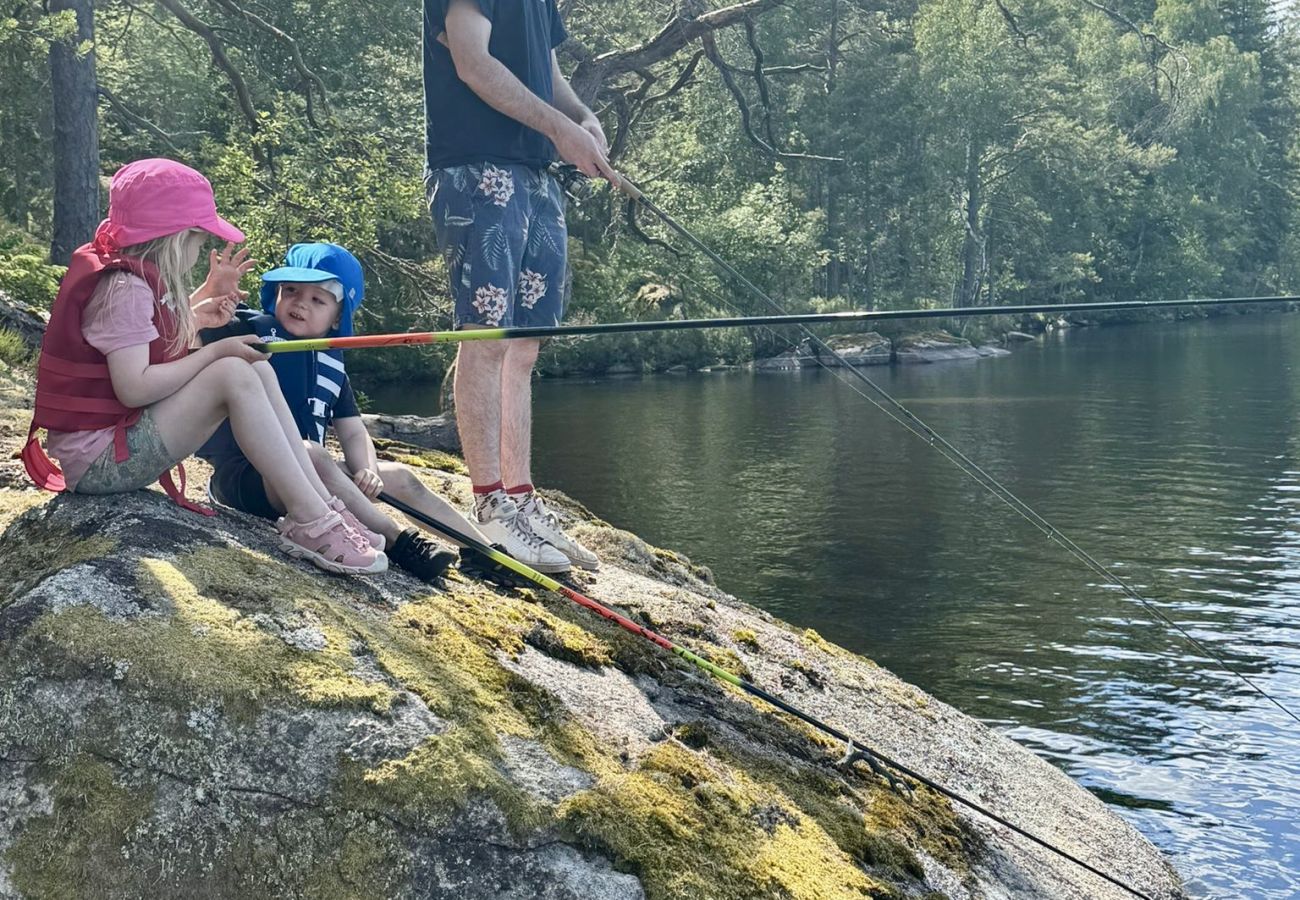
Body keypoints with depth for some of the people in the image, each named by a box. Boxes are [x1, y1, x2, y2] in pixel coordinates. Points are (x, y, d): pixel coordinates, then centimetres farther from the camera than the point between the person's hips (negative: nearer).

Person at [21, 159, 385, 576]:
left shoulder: (135, 276, 11)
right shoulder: (124, 287, -18)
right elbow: (134, 388, -26)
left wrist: (204, 298, 13)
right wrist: (216, 351, -16)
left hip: (121, 437, 10)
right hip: (99, 460, -10)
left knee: (257, 369, 3)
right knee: (235, 375, -23)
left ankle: (323, 504, -7)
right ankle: (311, 522, -23)